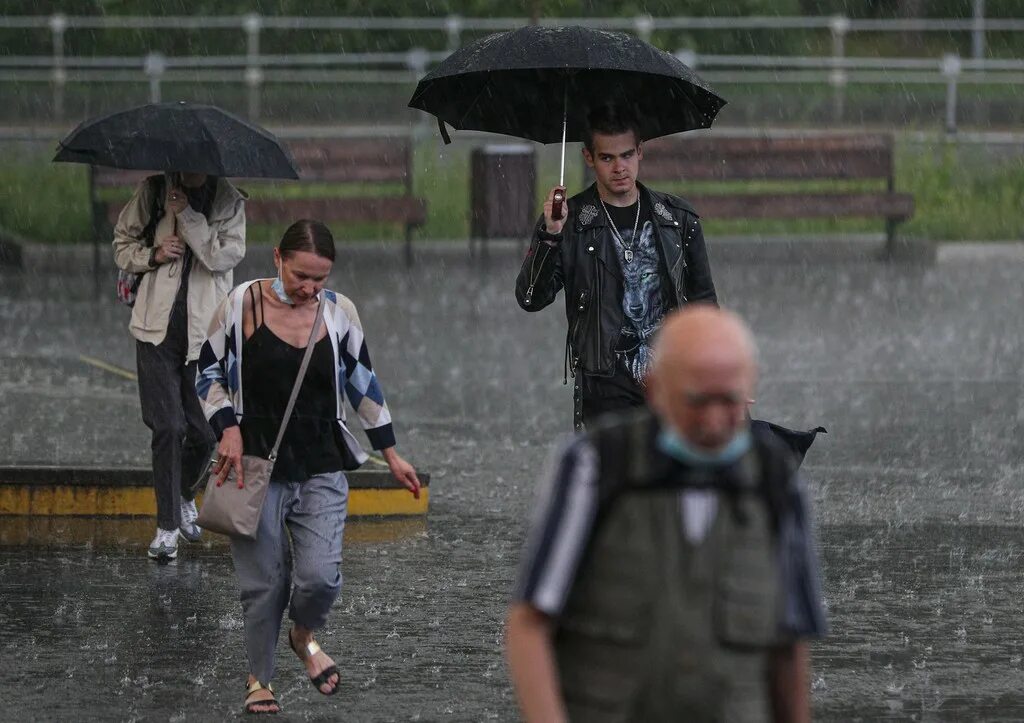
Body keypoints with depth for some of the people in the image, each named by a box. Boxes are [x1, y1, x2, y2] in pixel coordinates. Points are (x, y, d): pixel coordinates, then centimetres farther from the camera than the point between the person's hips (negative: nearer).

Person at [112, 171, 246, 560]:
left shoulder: (229, 201, -1)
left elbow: (224, 256, -15)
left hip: (205, 333, 0)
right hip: (158, 331, 0)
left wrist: (187, 214, -19)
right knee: (167, 428, -8)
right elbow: (123, 243, 12)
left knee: (204, 432, 5)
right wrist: (152, 255, -7)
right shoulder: (153, 191, 2)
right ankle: (167, 527, 0)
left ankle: (184, 495, 36)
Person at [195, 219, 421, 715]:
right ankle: (259, 680, 21)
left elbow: (363, 383, 14)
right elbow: (209, 372, 4)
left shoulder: (338, 312, 2)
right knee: (264, 582, 0)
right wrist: (228, 428, -11)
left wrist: (391, 454, 15)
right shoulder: (243, 305, -6)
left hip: (322, 469, 2)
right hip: (256, 464, -2)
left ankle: (305, 635, 23)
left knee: (320, 576, -12)